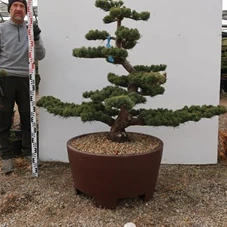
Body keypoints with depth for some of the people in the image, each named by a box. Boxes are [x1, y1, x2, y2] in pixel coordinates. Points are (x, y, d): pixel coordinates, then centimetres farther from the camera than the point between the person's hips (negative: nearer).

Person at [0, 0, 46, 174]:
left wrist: (36, 38, -12)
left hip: (25, 79, 3)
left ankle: (28, 152, 21)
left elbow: (40, 56, 4)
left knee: (28, 118, 9)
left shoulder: (31, 30, 8)